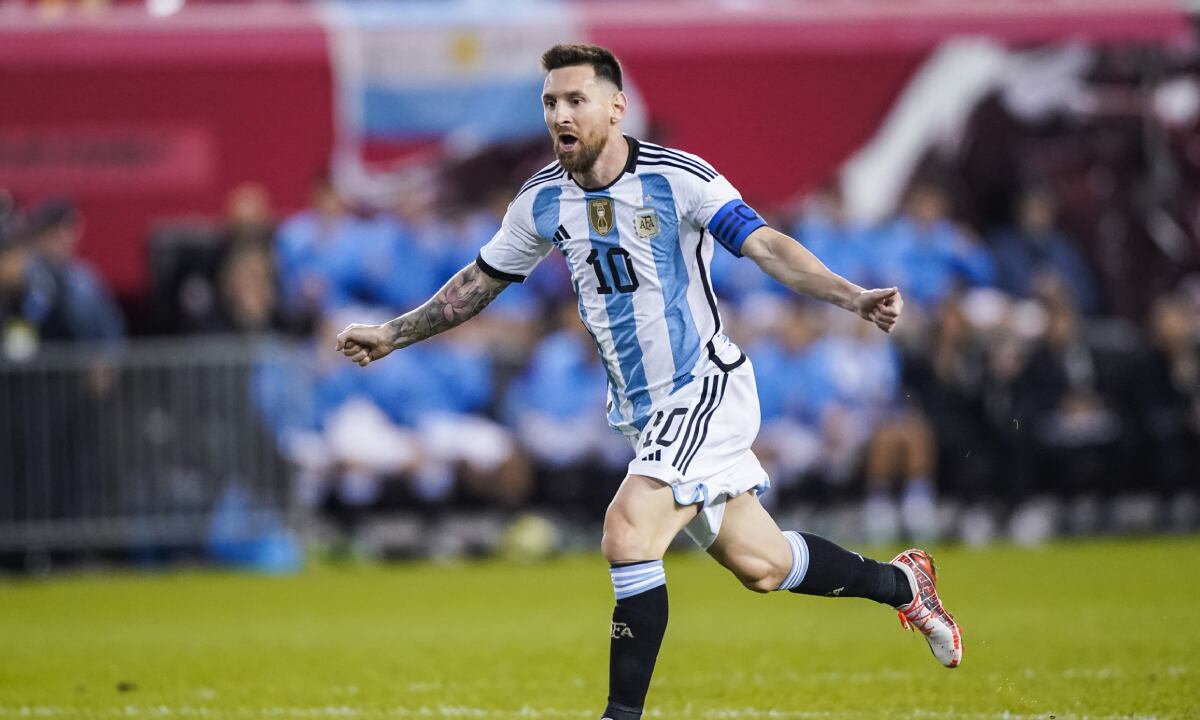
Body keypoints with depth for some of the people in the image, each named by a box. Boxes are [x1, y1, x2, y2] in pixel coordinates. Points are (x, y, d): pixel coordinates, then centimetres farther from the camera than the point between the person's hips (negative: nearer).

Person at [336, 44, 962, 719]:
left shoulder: (677, 178, -16)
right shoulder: (544, 201, 1)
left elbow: (767, 246, -22)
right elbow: (480, 282, 17)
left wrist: (854, 297, -36)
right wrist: (391, 334, 18)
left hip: (705, 389, -6)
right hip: (644, 409, 6)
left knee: (628, 536, -23)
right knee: (759, 564, 11)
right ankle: (900, 581, 36)